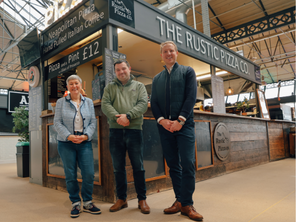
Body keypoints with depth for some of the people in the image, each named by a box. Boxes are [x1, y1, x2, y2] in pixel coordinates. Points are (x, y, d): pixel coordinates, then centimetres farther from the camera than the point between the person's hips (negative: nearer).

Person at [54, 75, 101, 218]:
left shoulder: (89, 102, 9)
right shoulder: (61, 102, 4)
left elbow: (93, 122, 5)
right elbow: (57, 122, -1)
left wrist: (86, 135, -11)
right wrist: (69, 136, -14)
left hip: (84, 142, 1)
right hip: (66, 143, -1)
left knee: (89, 173, -3)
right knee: (70, 175, 4)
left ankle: (87, 202, 16)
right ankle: (75, 203, 21)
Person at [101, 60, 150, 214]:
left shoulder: (139, 86, 11)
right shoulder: (109, 87, 15)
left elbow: (143, 103, -4)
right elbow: (105, 105, 1)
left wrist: (128, 116, -19)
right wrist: (117, 118, -16)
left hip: (134, 130, -1)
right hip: (115, 131, 2)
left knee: (138, 167, 3)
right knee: (118, 168, 9)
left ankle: (142, 199, 16)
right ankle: (121, 199, 23)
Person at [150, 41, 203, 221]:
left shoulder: (187, 71, 9)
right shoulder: (157, 78, 19)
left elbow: (191, 97, -3)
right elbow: (154, 103, 11)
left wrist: (180, 120, -13)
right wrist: (161, 119, -8)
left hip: (184, 125, -3)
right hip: (165, 126, 4)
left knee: (188, 164, -8)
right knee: (173, 165, 7)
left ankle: (187, 204, 3)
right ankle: (179, 201, 17)